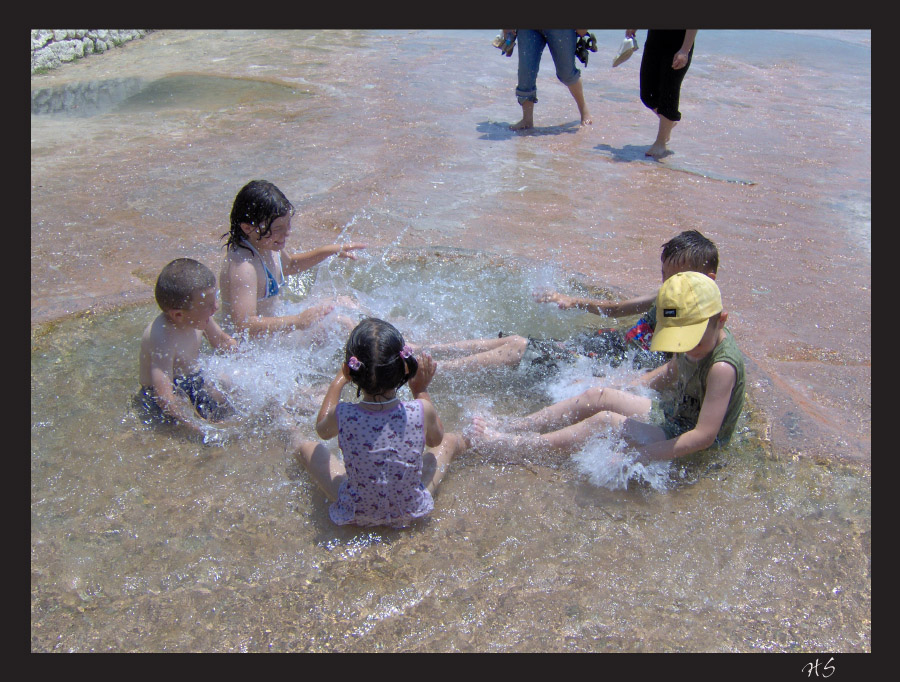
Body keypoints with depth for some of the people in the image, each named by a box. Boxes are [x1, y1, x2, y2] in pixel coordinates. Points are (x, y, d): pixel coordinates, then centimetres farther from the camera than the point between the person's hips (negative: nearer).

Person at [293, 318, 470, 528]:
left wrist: (339, 380, 9)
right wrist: (422, 391, 4)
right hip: (412, 513, 0)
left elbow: (322, 430, 0)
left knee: (308, 448, 21)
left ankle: (295, 442, 57)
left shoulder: (342, 415, -28)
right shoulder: (422, 411, -27)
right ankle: (467, 440, 58)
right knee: (449, 441, 22)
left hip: (356, 515, 0)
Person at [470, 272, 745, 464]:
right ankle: (510, 428, -2)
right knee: (596, 396, -4)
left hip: (686, 450, -8)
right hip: (671, 414, 8)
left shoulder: (722, 366, -30)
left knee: (605, 421, -23)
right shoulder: (697, 339, -4)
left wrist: (640, 457, -35)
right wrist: (620, 388, 11)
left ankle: (512, 445, -15)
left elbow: (704, 436, -33)